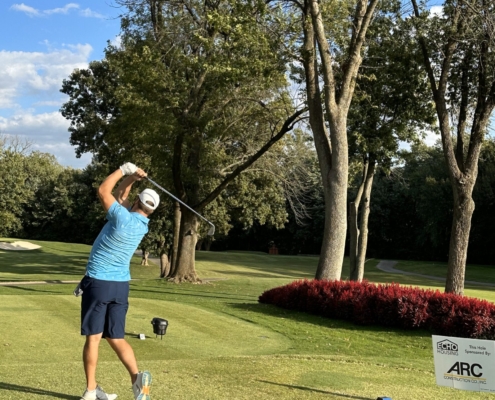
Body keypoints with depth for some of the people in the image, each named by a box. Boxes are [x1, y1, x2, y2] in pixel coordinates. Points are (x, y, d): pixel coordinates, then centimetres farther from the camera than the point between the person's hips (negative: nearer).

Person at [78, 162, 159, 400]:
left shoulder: (123, 218, -15)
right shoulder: (142, 224, 4)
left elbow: (103, 191, -2)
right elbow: (120, 195, 15)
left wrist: (125, 171, 3)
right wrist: (131, 177, 3)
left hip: (98, 282, -5)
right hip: (121, 285, 6)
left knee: (93, 338, 1)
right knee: (117, 338, 10)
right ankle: (137, 377, -10)